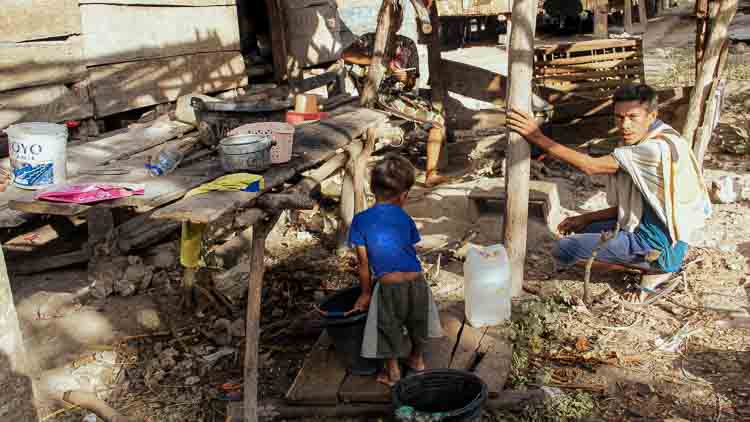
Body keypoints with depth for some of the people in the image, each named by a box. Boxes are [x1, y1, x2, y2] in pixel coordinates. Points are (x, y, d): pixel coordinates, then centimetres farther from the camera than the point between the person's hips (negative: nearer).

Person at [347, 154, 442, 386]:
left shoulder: (360, 221, -2)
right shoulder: (404, 218, 4)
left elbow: (364, 263, 0)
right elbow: (409, 249, 11)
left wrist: (365, 293, 12)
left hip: (388, 286, -3)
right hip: (415, 281, 3)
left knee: (389, 328, 20)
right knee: (417, 322, 28)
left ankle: (393, 372, 33)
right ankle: (417, 359, 48)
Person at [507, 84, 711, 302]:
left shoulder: (658, 148, -24)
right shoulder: (641, 145, 7)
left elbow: (590, 166, -25)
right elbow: (628, 207, 13)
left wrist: (538, 137, -24)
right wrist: (586, 218, 6)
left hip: (659, 245, -10)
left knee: (564, 251, -11)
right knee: (581, 230, 24)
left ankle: (652, 268, -3)